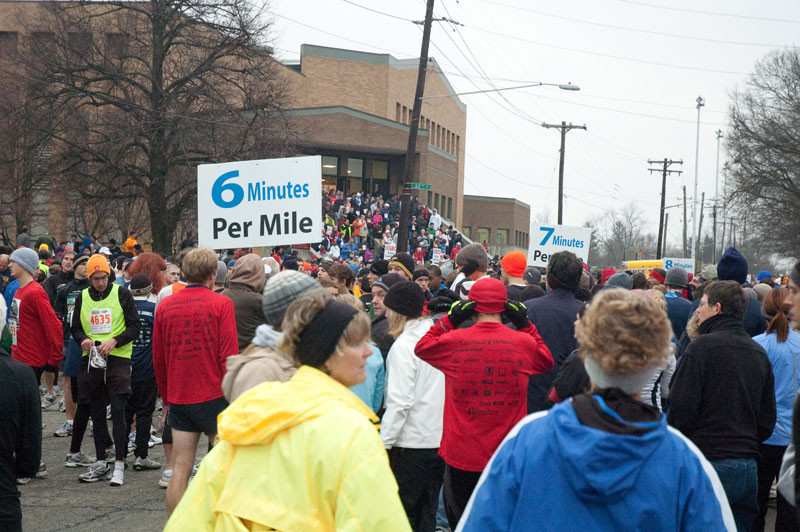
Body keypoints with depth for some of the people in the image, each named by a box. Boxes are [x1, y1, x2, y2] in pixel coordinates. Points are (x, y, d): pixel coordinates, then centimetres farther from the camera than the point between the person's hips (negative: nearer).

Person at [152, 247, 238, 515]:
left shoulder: (165, 306, 5)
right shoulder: (221, 304, -8)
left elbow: (158, 359, 11)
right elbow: (229, 355, -10)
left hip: (178, 399, 4)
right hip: (214, 395, -4)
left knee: (180, 469, 6)